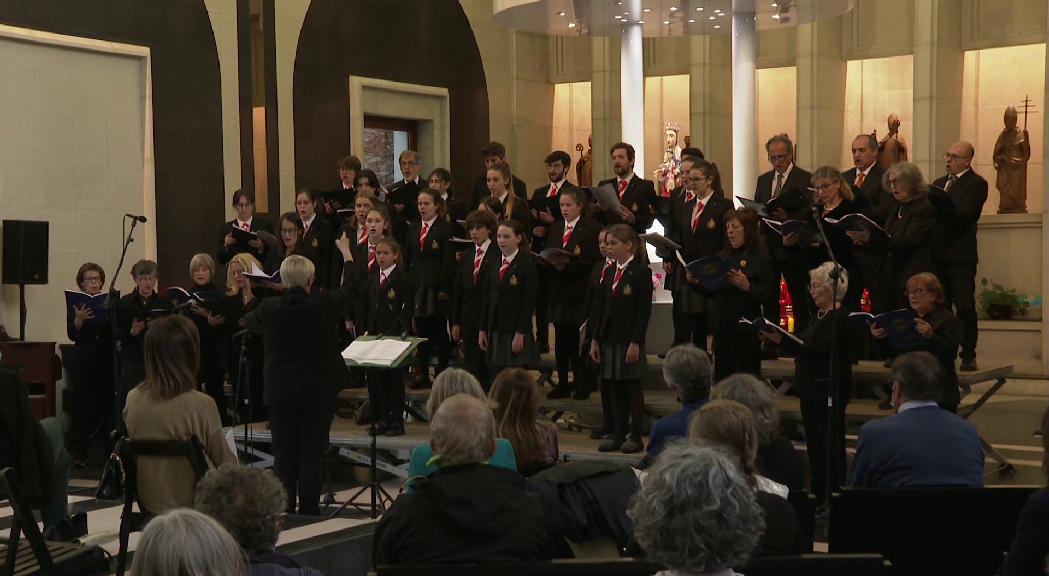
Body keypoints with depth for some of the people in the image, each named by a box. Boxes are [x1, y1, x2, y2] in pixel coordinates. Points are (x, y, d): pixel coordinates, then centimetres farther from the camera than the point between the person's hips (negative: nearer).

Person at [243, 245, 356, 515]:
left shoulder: (268, 308, -8)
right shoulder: (322, 305, -15)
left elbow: (249, 324, 14)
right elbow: (348, 291, 5)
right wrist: (346, 252, 20)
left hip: (280, 391, 2)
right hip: (318, 391, -2)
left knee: (283, 454, 9)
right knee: (312, 453, 3)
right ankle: (309, 511, 6)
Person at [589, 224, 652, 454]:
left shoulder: (641, 272, -9)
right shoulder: (609, 273, 12)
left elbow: (644, 310, -12)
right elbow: (599, 307, 13)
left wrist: (635, 342, -16)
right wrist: (595, 339, 8)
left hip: (629, 340, -6)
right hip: (609, 339, 6)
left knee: (633, 387, 1)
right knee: (615, 389, 10)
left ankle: (636, 437, 8)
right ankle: (617, 435, 16)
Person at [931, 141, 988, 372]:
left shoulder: (976, 184, -5)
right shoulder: (939, 183, 19)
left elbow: (963, 215, -19)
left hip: (961, 256, -6)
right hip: (938, 254, 6)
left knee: (965, 306, -5)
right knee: (940, 306, 8)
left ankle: (968, 355, 2)